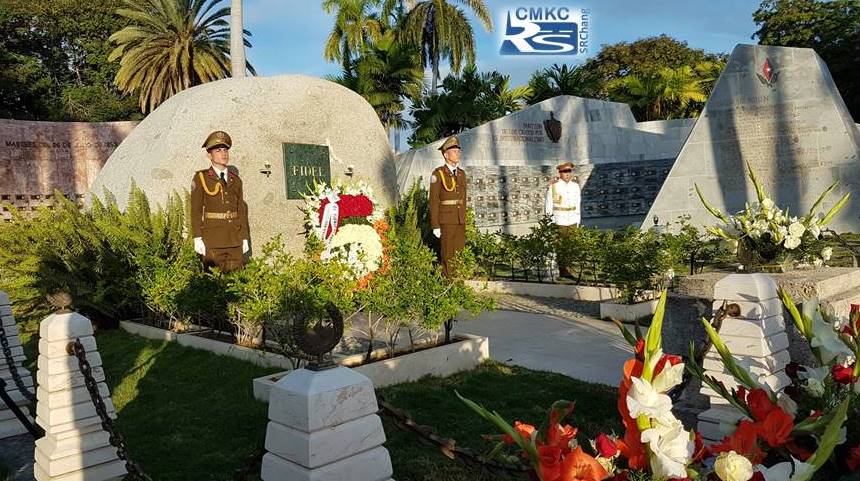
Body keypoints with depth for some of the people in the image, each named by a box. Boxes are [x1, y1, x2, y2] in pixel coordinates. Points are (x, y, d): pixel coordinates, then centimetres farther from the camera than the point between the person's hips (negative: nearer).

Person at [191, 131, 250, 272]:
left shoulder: (236, 180, 13)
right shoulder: (201, 178, 2)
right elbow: (196, 210, -3)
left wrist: (245, 238, 9)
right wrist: (197, 238, -10)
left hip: (235, 240, 4)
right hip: (212, 240, -4)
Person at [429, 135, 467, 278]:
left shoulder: (461, 174, 11)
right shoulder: (438, 174, -9)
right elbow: (434, 201, -10)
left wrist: (464, 222, 15)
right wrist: (435, 226, -13)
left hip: (460, 220, 6)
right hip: (446, 220, -6)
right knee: (448, 255, -3)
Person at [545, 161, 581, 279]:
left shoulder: (575, 186, 9)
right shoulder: (553, 186, -5)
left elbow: (577, 204, 16)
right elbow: (549, 206, -1)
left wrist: (578, 221, 15)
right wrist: (550, 224, -2)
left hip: (572, 221, 4)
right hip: (559, 221, -4)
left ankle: (567, 267, 15)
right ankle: (563, 270, 4)